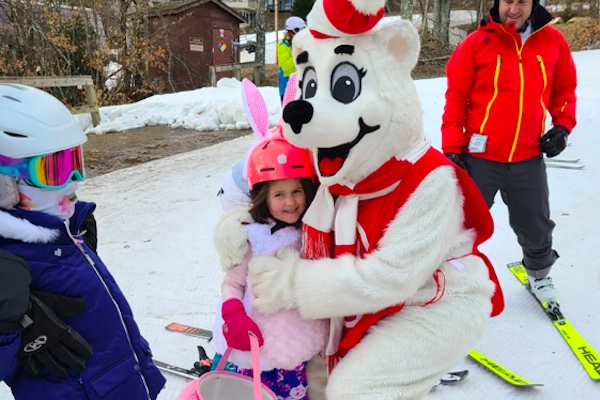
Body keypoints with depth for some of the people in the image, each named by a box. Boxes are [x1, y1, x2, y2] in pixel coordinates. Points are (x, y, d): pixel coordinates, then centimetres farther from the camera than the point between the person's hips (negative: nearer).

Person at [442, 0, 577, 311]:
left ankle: (539, 275, 45)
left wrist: (562, 125, 2)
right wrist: (453, 149, -8)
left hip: (529, 161, 3)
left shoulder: (553, 41, 3)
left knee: (536, 228, 18)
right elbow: (456, 98, -5)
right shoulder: (476, 43, -6)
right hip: (480, 159, -3)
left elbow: (564, 88, 16)